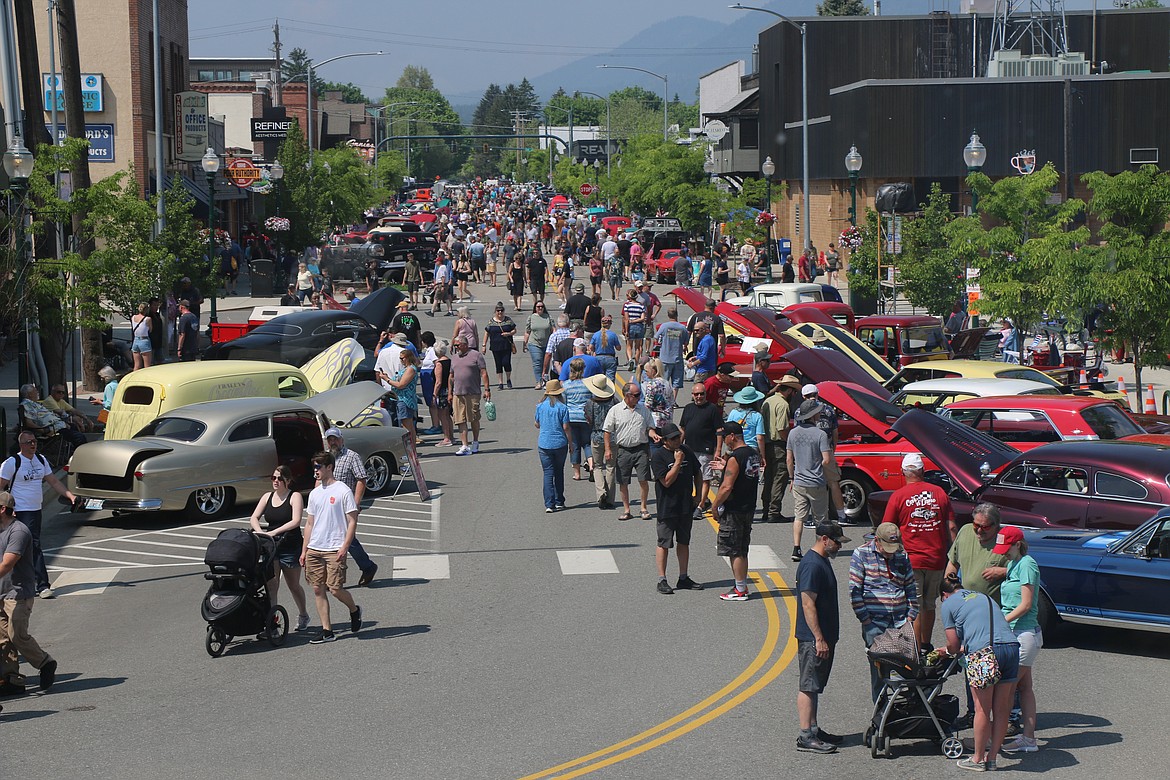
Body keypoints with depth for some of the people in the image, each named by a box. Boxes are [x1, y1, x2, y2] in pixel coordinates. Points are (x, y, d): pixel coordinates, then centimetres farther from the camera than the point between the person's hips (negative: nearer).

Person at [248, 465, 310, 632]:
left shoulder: (295, 497, -5)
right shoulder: (267, 497, 11)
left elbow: (295, 521, -17)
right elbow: (254, 518, 5)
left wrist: (274, 532, -24)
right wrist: (260, 532, -15)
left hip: (291, 547, -4)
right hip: (271, 546, 4)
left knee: (294, 585, 10)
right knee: (271, 585, -8)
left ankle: (303, 615, 34)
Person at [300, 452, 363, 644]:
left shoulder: (343, 491, -5)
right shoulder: (315, 493, 15)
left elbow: (352, 521, -7)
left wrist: (344, 547, -15)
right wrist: (304, 550, 14)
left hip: (334, 549, -6)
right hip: (314, 549, 6)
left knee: (335, 589, -10)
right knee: (318, 589, 2)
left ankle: (354, 610, 19)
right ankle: (327, 631, 6)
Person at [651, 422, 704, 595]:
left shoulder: (686, 451, 5)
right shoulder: (658, 455, -12)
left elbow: (697, 473, 18)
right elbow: (667, 481, -19)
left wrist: (698, 495, 10)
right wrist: (678, 462, -21)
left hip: (686, 506, 6)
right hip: (667, 507, -6)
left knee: (684, 542, 12)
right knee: (664, 543, 0)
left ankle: (683, 579, 21)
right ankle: (662, 580, 6)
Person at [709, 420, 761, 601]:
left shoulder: (735, 458, -19)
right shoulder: (753, 454, 8)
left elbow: (727, 487, -22)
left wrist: (715, 505, -11)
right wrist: (726, 467, 23)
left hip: (734, 510, -9)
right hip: (749, 508, 9)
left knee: (735, 551, -2)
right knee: (742, 551, 17)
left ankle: (740, 590, 1)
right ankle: (742, 586, 23)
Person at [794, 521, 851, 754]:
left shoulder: (823, 561, 14)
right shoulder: (811, 565, -19)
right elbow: (808, 605, -22)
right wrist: (819, 639, -23)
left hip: (824, 637, 10)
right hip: (813, 638, -10)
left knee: (815, 686, 15)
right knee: (808, 686, -6)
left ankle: (813, 729, 22)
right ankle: (806, 737, -5)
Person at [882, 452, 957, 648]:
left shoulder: (898, 496, -5)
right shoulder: (939, 493, 3)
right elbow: (951, 527, 4)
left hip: (910, 560, -3)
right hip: (936, 559, 3)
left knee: (914, 609, -1)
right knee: (929, 605, 18)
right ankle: (926, 645, 32)